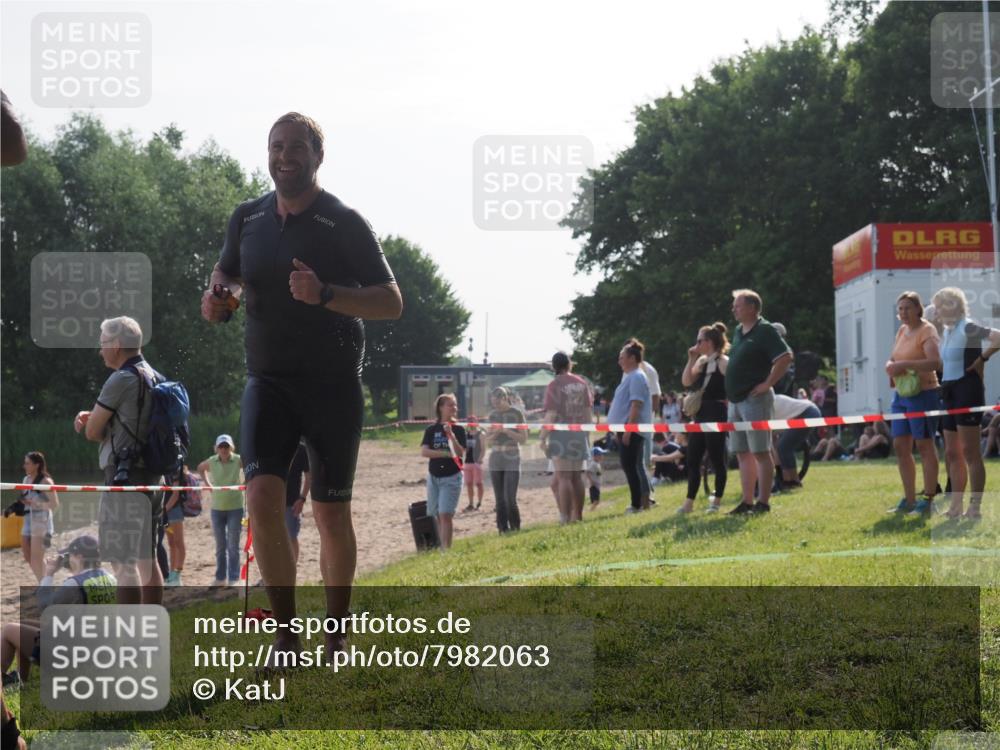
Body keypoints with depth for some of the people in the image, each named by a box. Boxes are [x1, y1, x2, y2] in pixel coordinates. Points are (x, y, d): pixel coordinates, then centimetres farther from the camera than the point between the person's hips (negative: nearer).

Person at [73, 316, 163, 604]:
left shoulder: (122, 380, -13)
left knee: (124, 563, -9)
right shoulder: (156, 378, 14)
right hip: (152, 476, 9)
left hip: (125, 477, -9)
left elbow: (92, 432, -9)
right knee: (147, 559, 15)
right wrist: (91, 419, 8)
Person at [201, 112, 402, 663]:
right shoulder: (247, 219, 6)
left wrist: (326, 293, -27)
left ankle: (336, 637, 21)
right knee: (261, 498, -16)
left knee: (331, 515, 3)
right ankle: (286, 634, -7)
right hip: (268, 380, 3)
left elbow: (392, 303, -11)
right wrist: (218, 296, -2)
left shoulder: (345, 224, -7)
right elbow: (226, 272, 23)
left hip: (333, 386, -3)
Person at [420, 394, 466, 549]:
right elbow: (424, 451, -9)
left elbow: (460, 453, -11)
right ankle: (441, 548, 16)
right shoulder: (431, 430, 3)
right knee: (437, 516, 7)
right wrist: (445, 453, -18)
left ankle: (446, 549, -16)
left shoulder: (458, 430, 0)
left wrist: (450, 434, -22)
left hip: (451, 477, -3)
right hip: (433, 477, 3)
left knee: (445, 514, -14)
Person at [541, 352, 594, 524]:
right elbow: (587, 411, 12)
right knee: (577, 477, 13)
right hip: (579, 435, 5)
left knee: (563, 478, -6)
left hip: (561, 434, -5)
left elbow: (551, 415, -14)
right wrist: (587, 435, 20)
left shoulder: (554, 385, -9)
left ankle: (565, 518, -10)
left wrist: (543, 437, -9)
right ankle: (578, 515, 17)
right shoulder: (582, 383, 8)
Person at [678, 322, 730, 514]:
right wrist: (691, 359, 4)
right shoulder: (702, 361, 13)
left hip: (716, 414, -9)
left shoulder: (723, 362, -11)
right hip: (700, 414, 9)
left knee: (716, 458, -2)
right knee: (692, 458, 8)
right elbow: (686, 382, 9)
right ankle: (689, 502, 13)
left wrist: (724, 403, -15)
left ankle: (716, 501, 8)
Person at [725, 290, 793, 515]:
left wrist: (768, 383, -18)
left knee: (760, 452, -6)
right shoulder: (739, 332, 16)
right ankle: (747, 502, 13)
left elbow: (786, 357, -19)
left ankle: (763, 502, -4)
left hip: (755, 399, -9)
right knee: (743, 453, 10)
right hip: (735, 400, 9)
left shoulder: (765, 331, -10)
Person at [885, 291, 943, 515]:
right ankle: (909, 500, 16)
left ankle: (928, 500, 0)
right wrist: (891, 367, -5)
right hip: (901, 395, 9)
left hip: (923, 394, -9)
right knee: (900, 446, 9)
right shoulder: (902, 331, 14)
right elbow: (892, 360, 19)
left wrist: (904, 364, -27)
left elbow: (935, 362, -24)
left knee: (924, 445, -4)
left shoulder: (926, 330, -11)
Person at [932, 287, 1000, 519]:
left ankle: (975, 506, -4)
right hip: (948, 391, 9)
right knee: (952, 453, 11)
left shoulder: (968, 328, -11)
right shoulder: (946, 332, 13)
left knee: (969, 451, -7)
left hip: (967, 389, -9)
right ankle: (956, 505, 16)